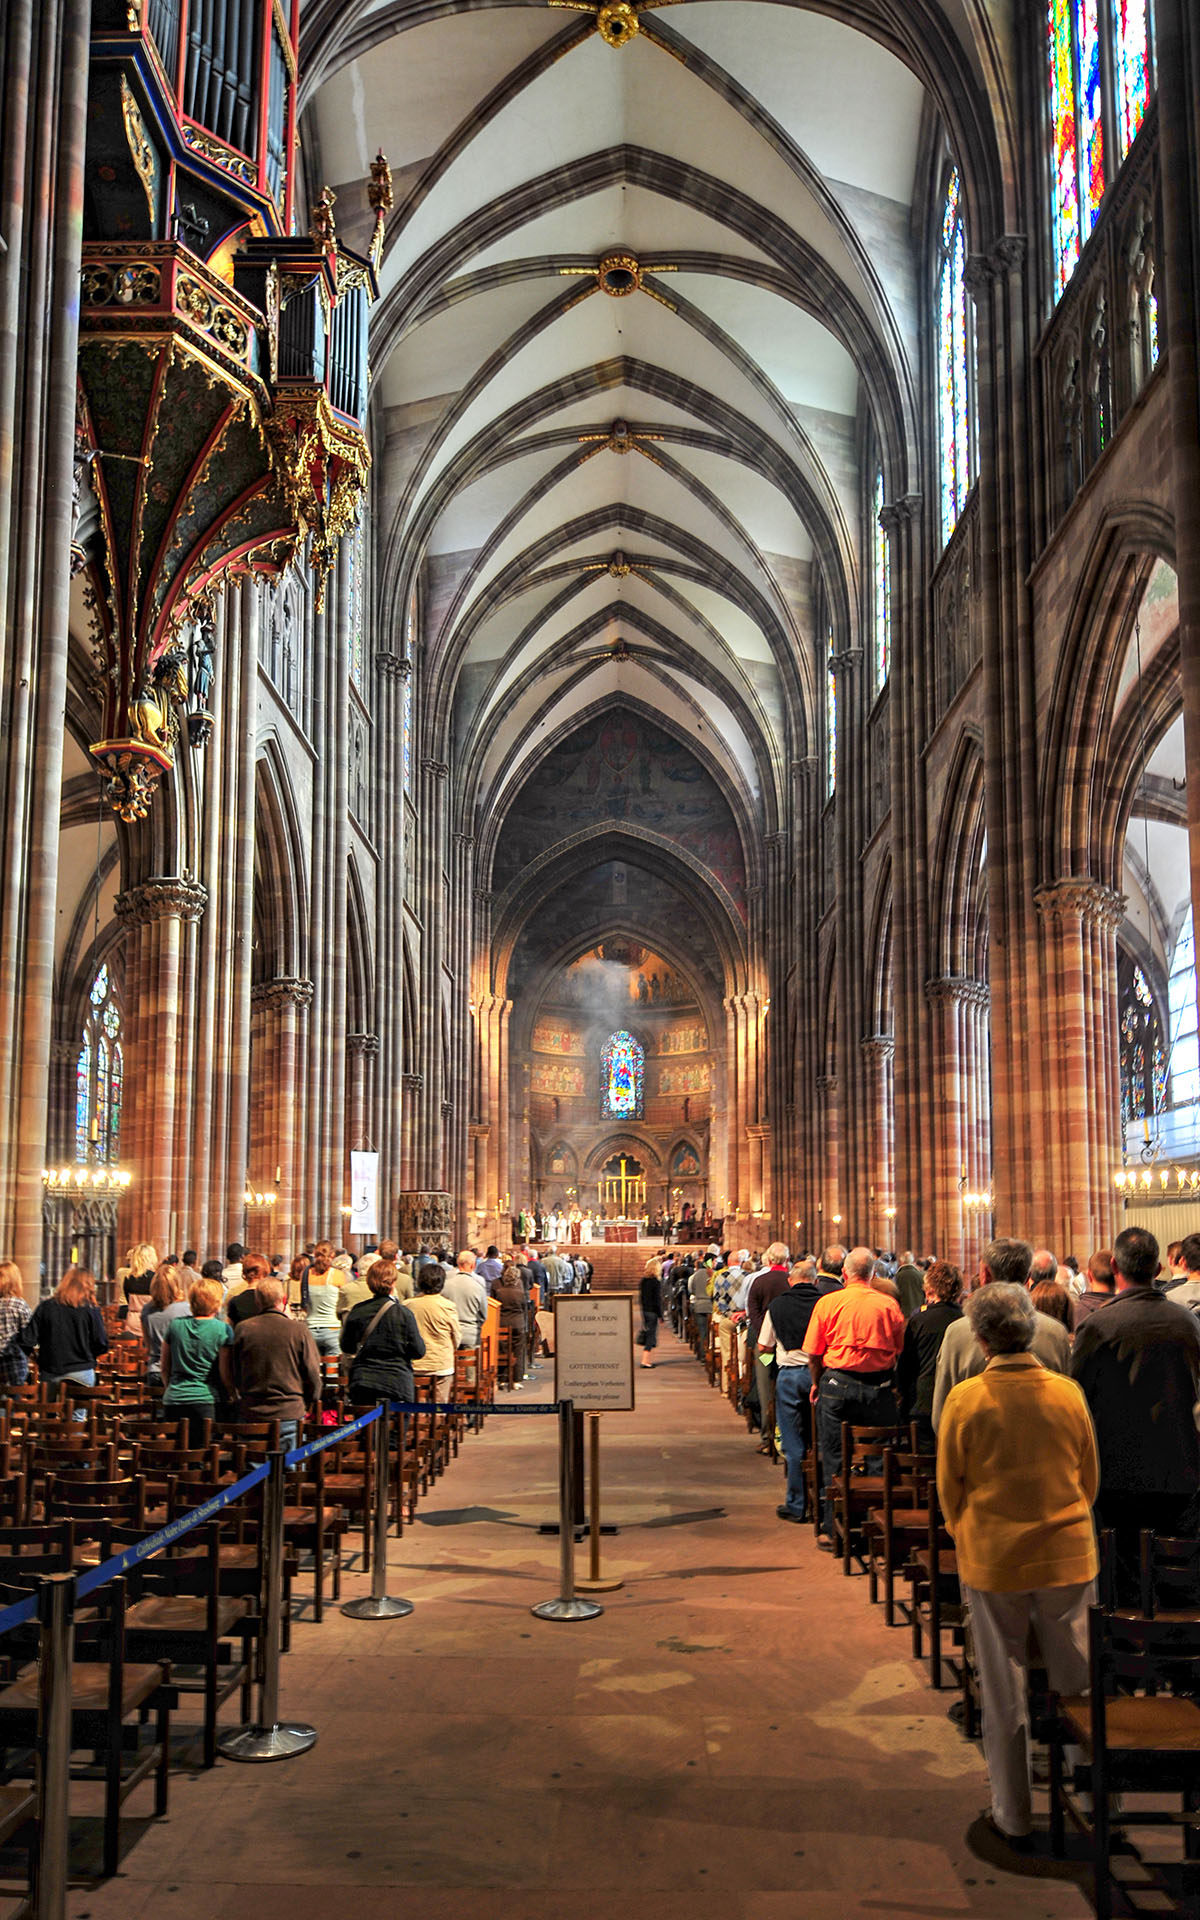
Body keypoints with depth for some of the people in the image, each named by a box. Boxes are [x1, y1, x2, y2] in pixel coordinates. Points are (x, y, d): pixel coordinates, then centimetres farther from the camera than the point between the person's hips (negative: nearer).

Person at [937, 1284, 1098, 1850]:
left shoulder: (965, 1398, -12)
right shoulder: (1067, 1393, -7)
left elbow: (949, 1486, -2)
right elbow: (1090, 1478, 6)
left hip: (992, 1563, -1)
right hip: (1067, 1558, 1)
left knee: (1004, 1692, 11)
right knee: (1075, 1685, 14)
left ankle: (1013, 1817, 20)